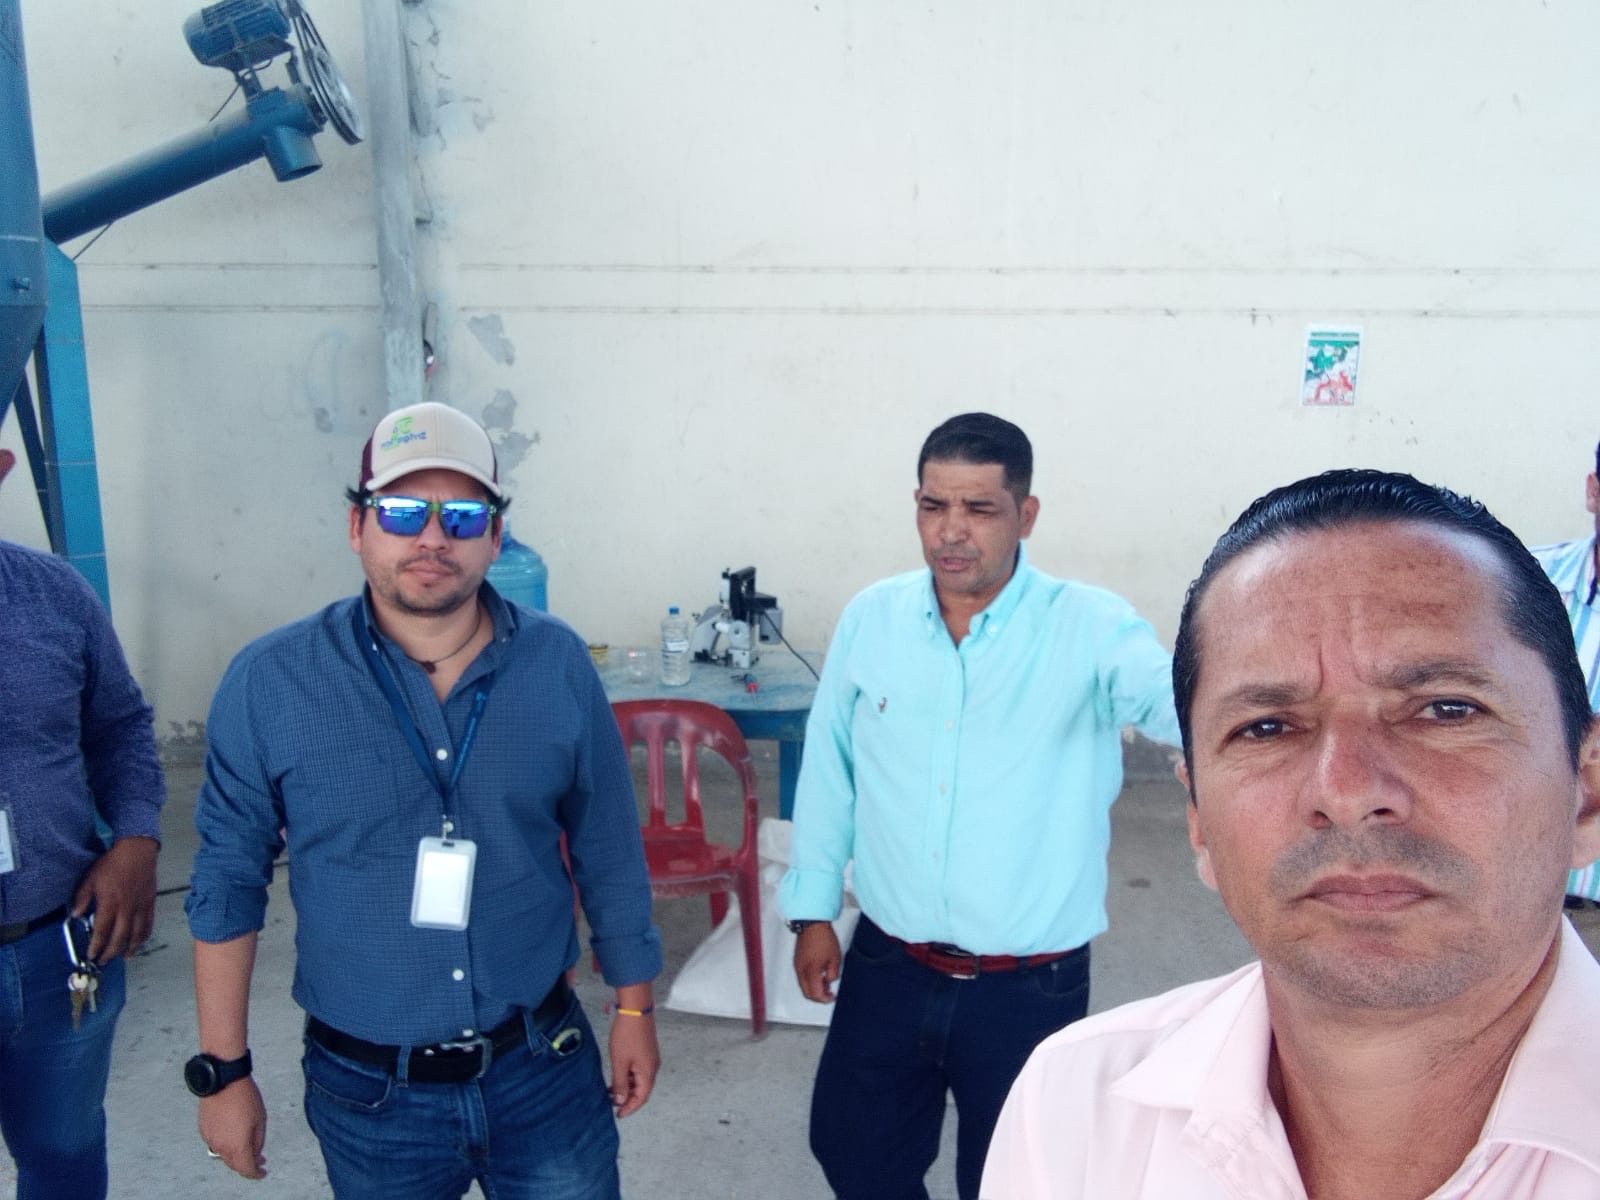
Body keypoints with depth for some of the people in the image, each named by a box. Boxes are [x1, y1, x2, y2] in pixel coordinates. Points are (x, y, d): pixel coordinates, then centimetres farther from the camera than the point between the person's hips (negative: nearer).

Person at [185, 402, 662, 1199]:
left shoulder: (559, 665, -7)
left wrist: (633, 1008, 7)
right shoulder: (269, 683, -10)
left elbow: (608, 852, 2)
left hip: (544, 1068, 1)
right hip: (366, 1093, 0)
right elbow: (229, 880, -2)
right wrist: (223, 1071, 1)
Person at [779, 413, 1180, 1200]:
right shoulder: (870, 618, -3)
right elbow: (829, 769, 6)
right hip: (887, 967, 3)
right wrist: (813, 909, 9)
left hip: (1029, 987, -3)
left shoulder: (1089, 628, -14)